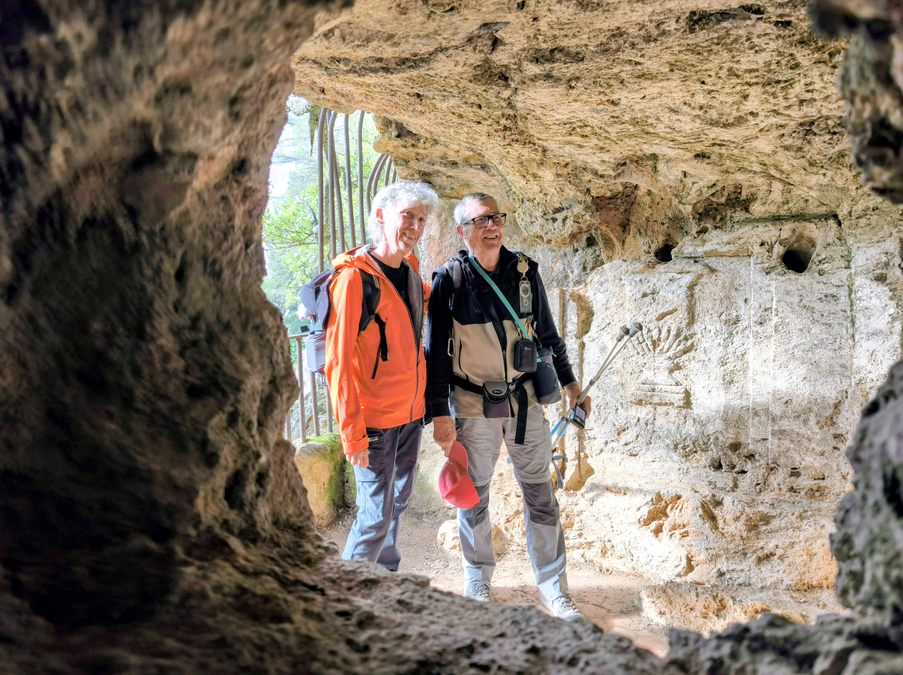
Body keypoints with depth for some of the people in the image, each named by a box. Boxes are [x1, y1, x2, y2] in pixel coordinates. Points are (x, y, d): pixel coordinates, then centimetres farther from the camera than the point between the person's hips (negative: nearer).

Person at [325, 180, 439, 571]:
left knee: (397, 503, 17)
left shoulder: (409, 270, 6)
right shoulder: (354, 275, -16)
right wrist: (351, 431, -20)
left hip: (410, 413, 8)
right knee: (376, 514, -2)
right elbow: (339, 358, -18)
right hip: (375, 420, -8)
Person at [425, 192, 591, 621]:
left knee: (541, 495, 5)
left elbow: (547, 333, 13)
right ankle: (478, 585, 28)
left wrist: (569, 382, 14)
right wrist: (440, 414, -9)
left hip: (525, 401, 2)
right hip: (472, 406, -2)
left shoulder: (524, 272, 1)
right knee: (474, 498, 10)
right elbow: (436, 352, -6)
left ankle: (554, 589, 16)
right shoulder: (450, 280, -8)